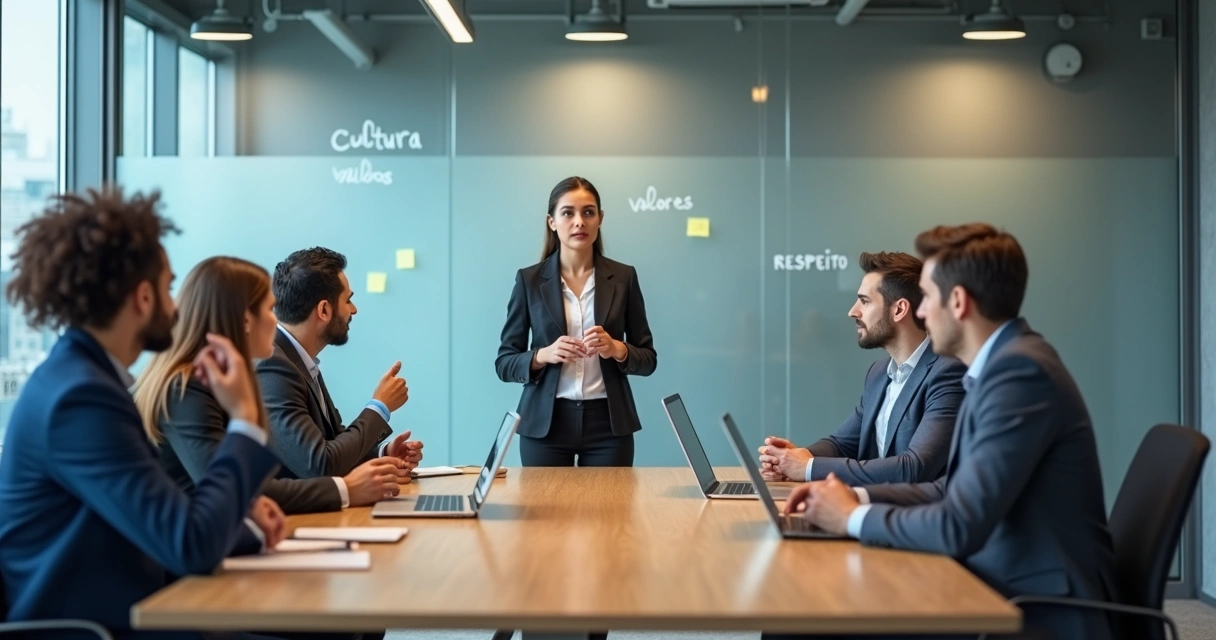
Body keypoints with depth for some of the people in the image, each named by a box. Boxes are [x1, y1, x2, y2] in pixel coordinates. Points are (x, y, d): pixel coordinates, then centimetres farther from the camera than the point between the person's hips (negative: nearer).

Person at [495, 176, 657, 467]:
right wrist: (543, 355, -17)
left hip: (608, 423, 1)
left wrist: (617, 349, -15)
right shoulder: (529, 280, 1)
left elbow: (648, 359, 5)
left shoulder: (623, 277, 3)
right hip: (545, 423, 0)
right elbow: (504, 363, 2)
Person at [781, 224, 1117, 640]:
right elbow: (955, 490, 16)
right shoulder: (1003, 363, 10)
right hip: (1005, 590, 8)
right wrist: (858, 496, 4)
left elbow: (959, 528, -25)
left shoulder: (1021, 369, -21)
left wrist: (853, 518, -10)